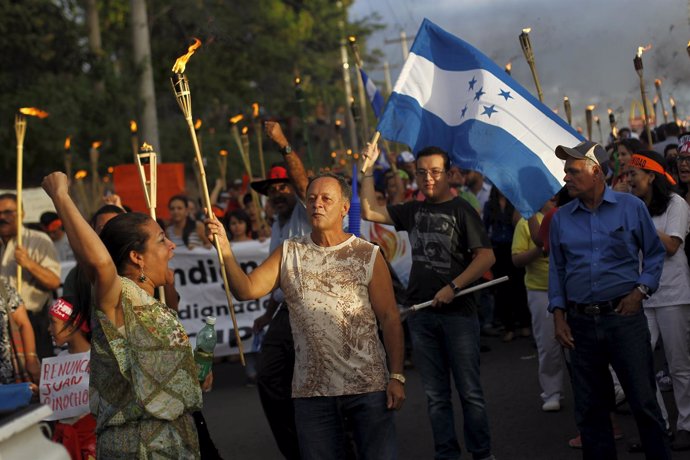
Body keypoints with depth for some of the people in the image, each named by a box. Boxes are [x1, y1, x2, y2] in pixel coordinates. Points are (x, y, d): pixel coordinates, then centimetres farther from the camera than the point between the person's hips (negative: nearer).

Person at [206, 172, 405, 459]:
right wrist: (225, 250, -18)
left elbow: (389, 318, -2)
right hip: (311, 391, 2)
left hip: (367, 385, -2)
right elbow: (246, 290, -4)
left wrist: (396, 376, -8)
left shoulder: (368, 255, -1)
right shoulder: (289, 253, 7)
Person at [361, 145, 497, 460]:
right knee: (435, 395, 9)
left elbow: (486, 256, -10)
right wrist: (367, 170, 5)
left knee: (469, 392, -1)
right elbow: (369, 212, 12)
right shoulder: (413, 211, 12)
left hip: (458, 312, -5)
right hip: (421, 314, 5)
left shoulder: (460, 210, -4)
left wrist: (453, 287, -18)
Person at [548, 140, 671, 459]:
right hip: (581, 322, 3)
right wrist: (558, 314, 4)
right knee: (589, 408, 8)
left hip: (624, 316, -3)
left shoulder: (631, 207, 0)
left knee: (644, 401, -2)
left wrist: (640, 290, -7)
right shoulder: (561, 218, 8)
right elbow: (557, 269, 13)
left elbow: (654, 253, 7)